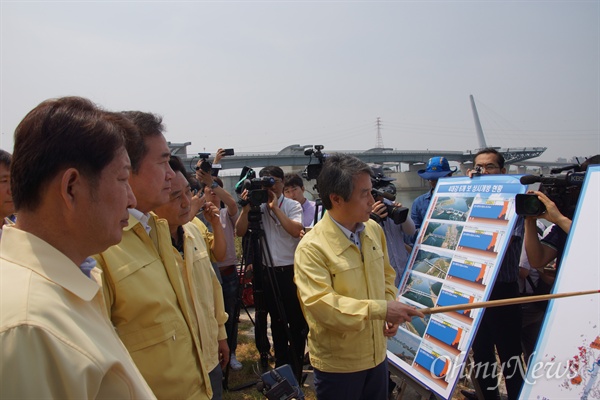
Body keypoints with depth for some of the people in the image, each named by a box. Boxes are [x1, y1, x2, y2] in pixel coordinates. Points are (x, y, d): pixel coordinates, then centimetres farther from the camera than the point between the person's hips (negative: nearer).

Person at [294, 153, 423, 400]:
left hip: (376, 355, 6)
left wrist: (391, 311, -4)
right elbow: (319, 303, -31)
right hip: (337, 364, -6)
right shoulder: (312, 247, -23)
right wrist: (380, 309, -31)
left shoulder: (374, 230, -1)